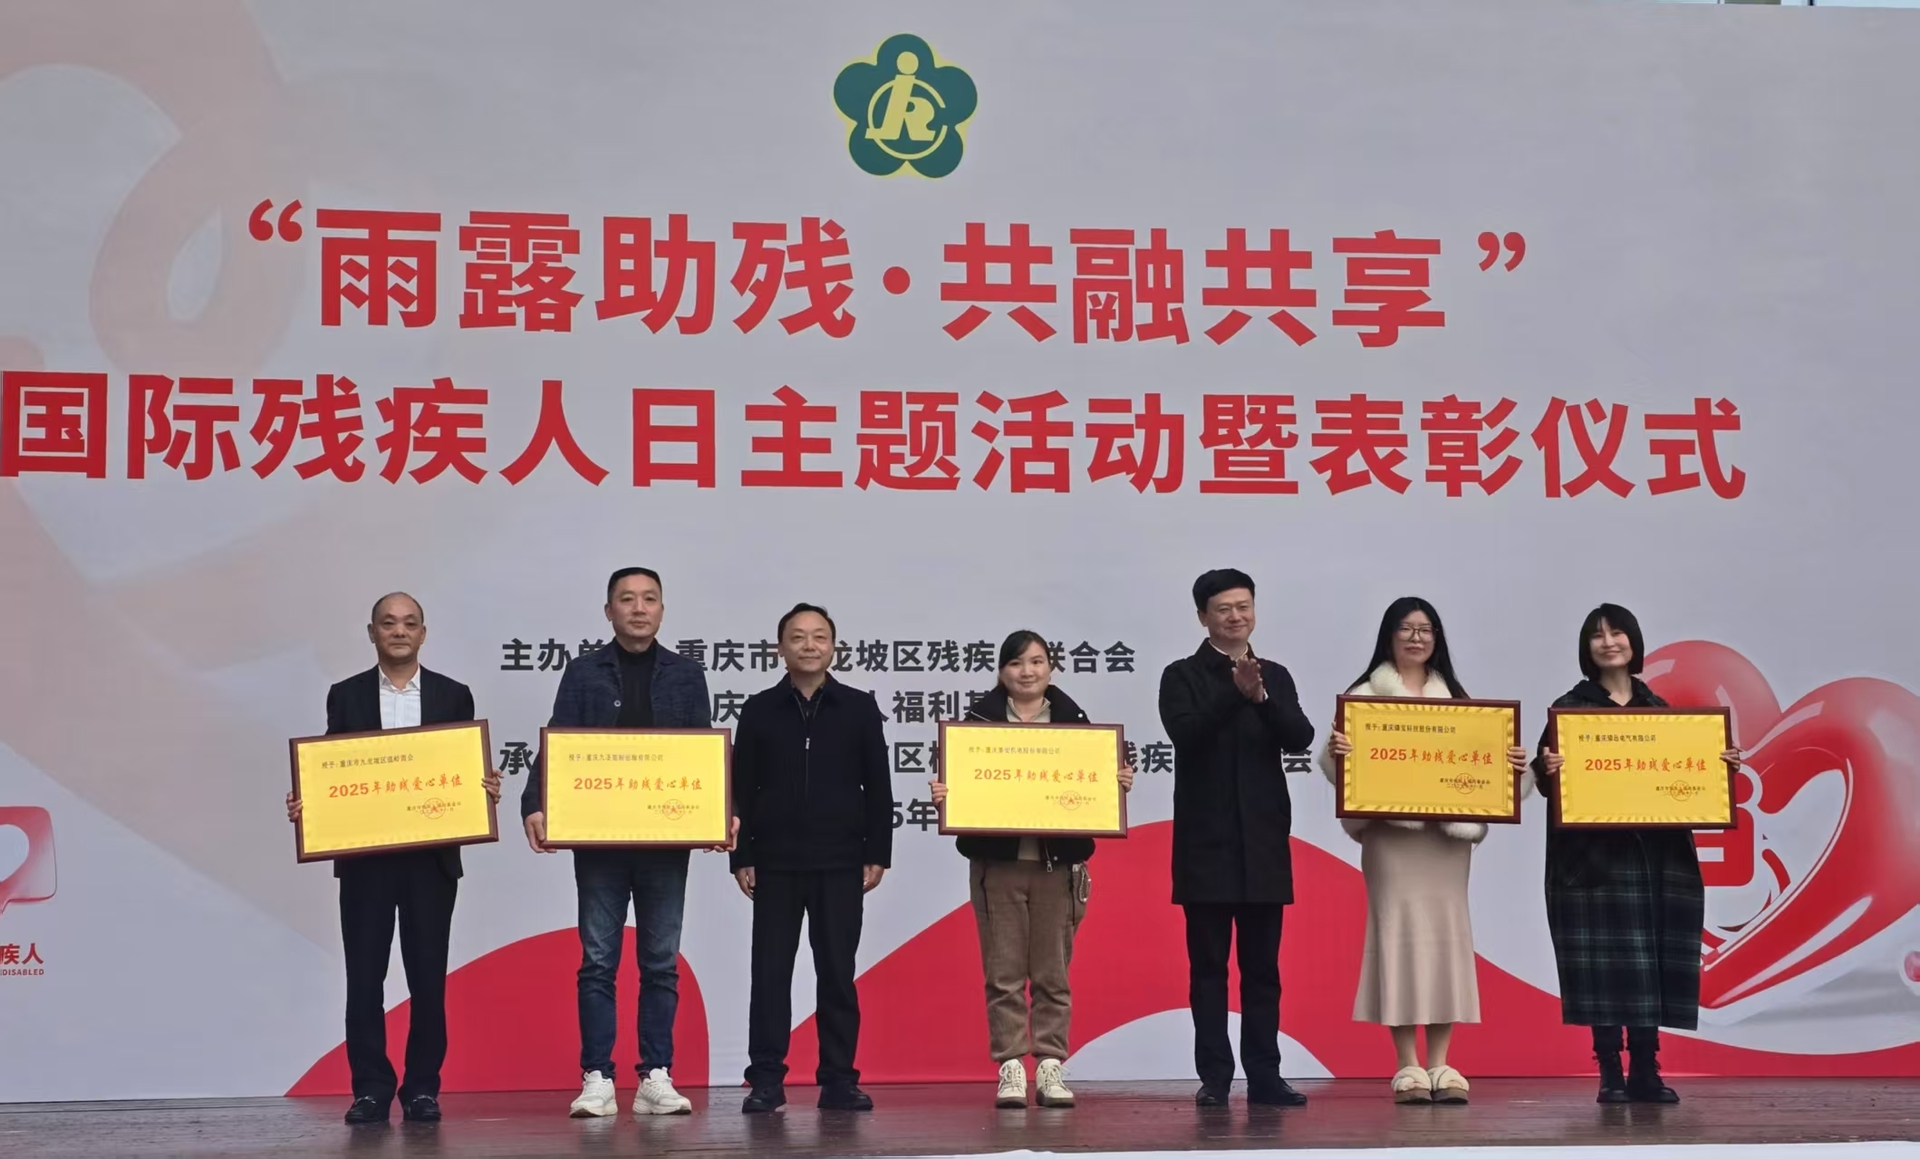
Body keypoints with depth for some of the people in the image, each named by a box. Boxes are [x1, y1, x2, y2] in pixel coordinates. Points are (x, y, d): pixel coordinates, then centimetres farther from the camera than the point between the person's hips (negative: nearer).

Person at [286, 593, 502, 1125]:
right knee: (365, 977, 1)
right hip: (364, 857, 0)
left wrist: (488, 790, -15)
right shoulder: (346, 696, 7)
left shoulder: (453, 696, 7)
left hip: (432, 857, 0)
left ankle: (422, 1089, 11)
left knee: (428, 977, 3)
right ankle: (370, 1090, 7)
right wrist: (304, 804, -12)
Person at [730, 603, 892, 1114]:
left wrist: (877, 855, -1)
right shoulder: (759, 710, 5)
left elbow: (878, 788, 4)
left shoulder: (860, 708, 4)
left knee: (837, 973, 3)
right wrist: (740, 858, 0)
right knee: (770, 972, 1)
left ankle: (839, 1080, 9)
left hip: (840, 862, 0)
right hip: (775, 862, 0)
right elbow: (741, 790, 5)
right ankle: (766, 1081, 6)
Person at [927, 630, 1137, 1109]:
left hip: (1057, 863, 1)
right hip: (998, 863, -1)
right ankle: (1010, 1069, 6)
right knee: (1004, 972, 1)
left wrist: (1120, 783, -11)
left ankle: (1051, 1068, 10)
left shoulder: (1072, 719, 7)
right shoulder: (980, 719, 3)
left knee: (1053, 972, 5)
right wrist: (942, 796, -19)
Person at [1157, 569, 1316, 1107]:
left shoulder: (1276, 677, 11)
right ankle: (1214, 1077, 4)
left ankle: (1264, 1076, 8)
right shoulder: (1182, 676, 1)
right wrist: (1234, 692, -26)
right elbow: (1185, 734, -15)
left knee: (1262, 966, 5)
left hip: (1264, 844, 3)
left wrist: (1259, 696, -18)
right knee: (1208, 965, 1)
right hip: (1206, 843, -3)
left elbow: (1300, 739, -3)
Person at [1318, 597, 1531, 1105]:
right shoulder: (1365, 694, 4)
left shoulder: (1455, 697, 16)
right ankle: (1408, 1068, -2)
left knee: (1447, 933, 0)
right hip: (1389, 829, -3)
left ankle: (1440, 1066, 4)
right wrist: (1333, 751, -24)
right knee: (1399, 930, -7)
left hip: (1449, 830, 4)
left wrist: (1513, 763, -7)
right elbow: (1338, 765, -2)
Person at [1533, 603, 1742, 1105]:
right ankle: (1610, 1075, 1)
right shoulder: (1570, 707, 2)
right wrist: (1547, 770, -26)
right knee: (1605, 963, -5)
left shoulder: (1658, 708, 13)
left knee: (1652, 961, 3)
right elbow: (1548, 779, -4)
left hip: (1658, 852, 3)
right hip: (1594, 854, -3)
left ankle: (1646, 1072, 9)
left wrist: (1723, 764, -2)